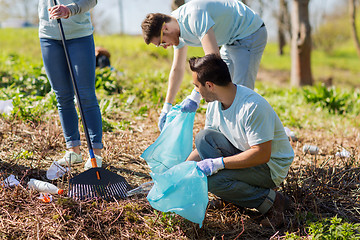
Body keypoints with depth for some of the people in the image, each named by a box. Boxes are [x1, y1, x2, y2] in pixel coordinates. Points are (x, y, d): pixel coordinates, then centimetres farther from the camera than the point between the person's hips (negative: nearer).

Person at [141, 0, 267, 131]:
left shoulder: (194, 17, -32)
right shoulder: (178, 28, -2)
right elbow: (177, 69, 6)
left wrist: (195, 95, -43)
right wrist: (166, 107, 4)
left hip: (250, 33, -10)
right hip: (232, 40, 10)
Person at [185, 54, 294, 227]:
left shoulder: (253, 107, -28)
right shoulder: (215, 103, -2)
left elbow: (262, 154, -30)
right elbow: (204, 147, 8)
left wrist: (218, 163, -30)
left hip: (271, 166, -7)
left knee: (208, 179, -26)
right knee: (203, 137, -13)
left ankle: (270, 201, -11)